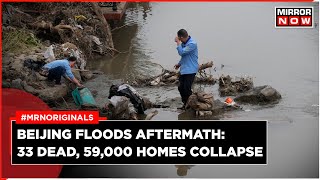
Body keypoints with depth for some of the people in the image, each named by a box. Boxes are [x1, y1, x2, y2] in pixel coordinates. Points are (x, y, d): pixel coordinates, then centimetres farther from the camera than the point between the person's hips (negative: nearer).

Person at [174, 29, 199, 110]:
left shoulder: (192, 44, -19)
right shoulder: (184, 43, 10)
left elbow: (182, 52, -24)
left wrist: (178, 43, -17)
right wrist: (179, 64, 24)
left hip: (190, 70, -9)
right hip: (184, 69, 9)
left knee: (187, 89, -7)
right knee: (181, 88, 11)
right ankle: (185, 104, 23)